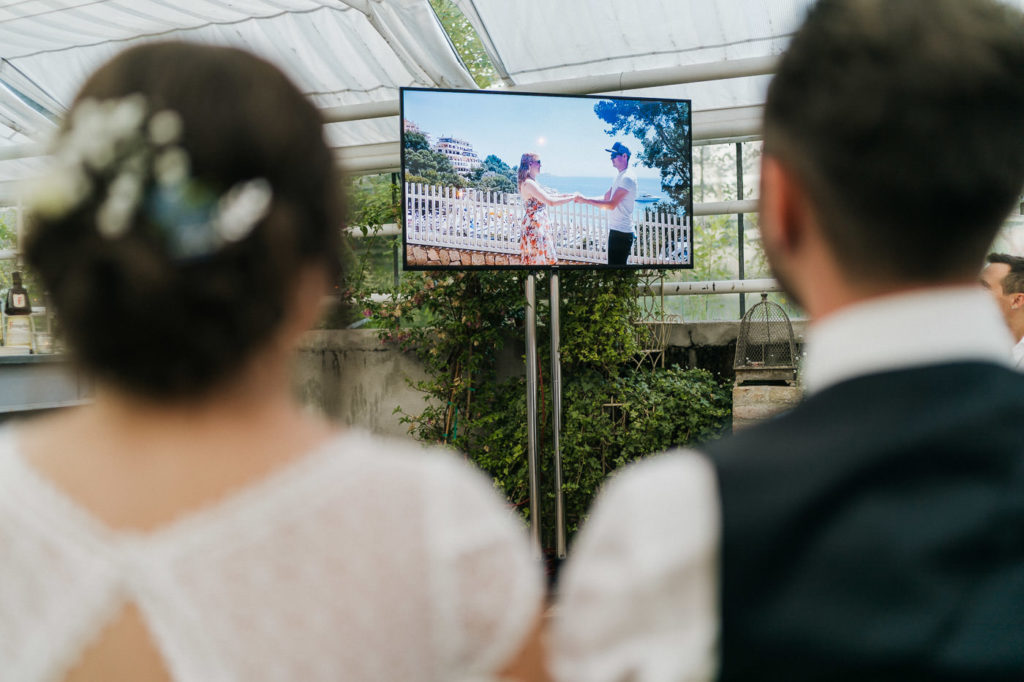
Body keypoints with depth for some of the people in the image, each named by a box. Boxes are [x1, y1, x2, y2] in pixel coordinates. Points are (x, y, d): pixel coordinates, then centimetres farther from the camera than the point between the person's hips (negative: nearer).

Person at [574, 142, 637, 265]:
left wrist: (586, 200, -20)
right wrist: (584, 198, 5)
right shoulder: (619, 177, 16)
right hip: (615, 230, 10)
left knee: (616, 264, -9)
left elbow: (611, 205, -22)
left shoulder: (627, 178, -16)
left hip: (621, 233, -10)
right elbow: (606, 198, 18)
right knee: (614, 264, 16)